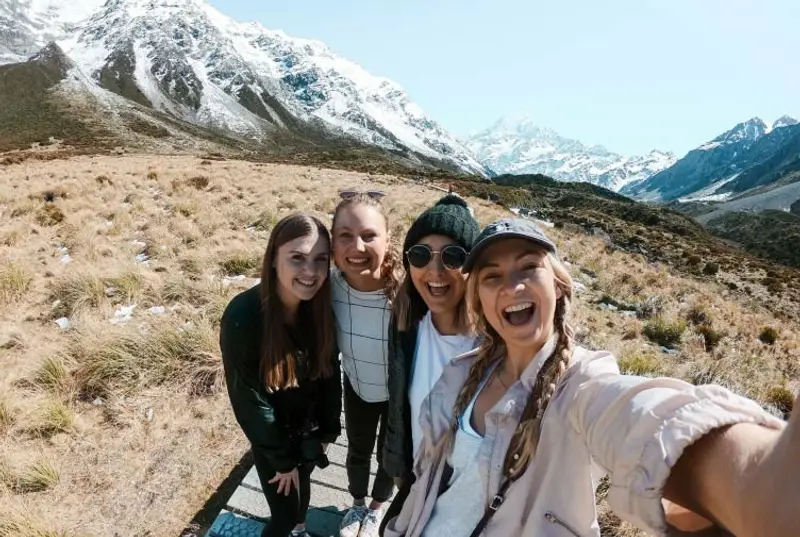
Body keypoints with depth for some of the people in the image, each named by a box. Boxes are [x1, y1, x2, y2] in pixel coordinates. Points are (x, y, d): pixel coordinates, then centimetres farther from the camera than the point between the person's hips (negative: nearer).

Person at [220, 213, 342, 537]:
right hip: (271, 437, -4)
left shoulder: (321, 306, -17)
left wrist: (328, 431, 0)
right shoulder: (243, 316, -30)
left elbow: (330, 371, -4)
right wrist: (282, 459, -12)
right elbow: (248, 398, -21)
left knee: (303, 483, 28)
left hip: (309, 428, 5)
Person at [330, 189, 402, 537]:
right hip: (355, 387, 3)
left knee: (391, 454, 26)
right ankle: (357, 504, 62)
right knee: (357, 450, 28)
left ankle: (376, 508, 60)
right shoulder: (330, 283, -26)